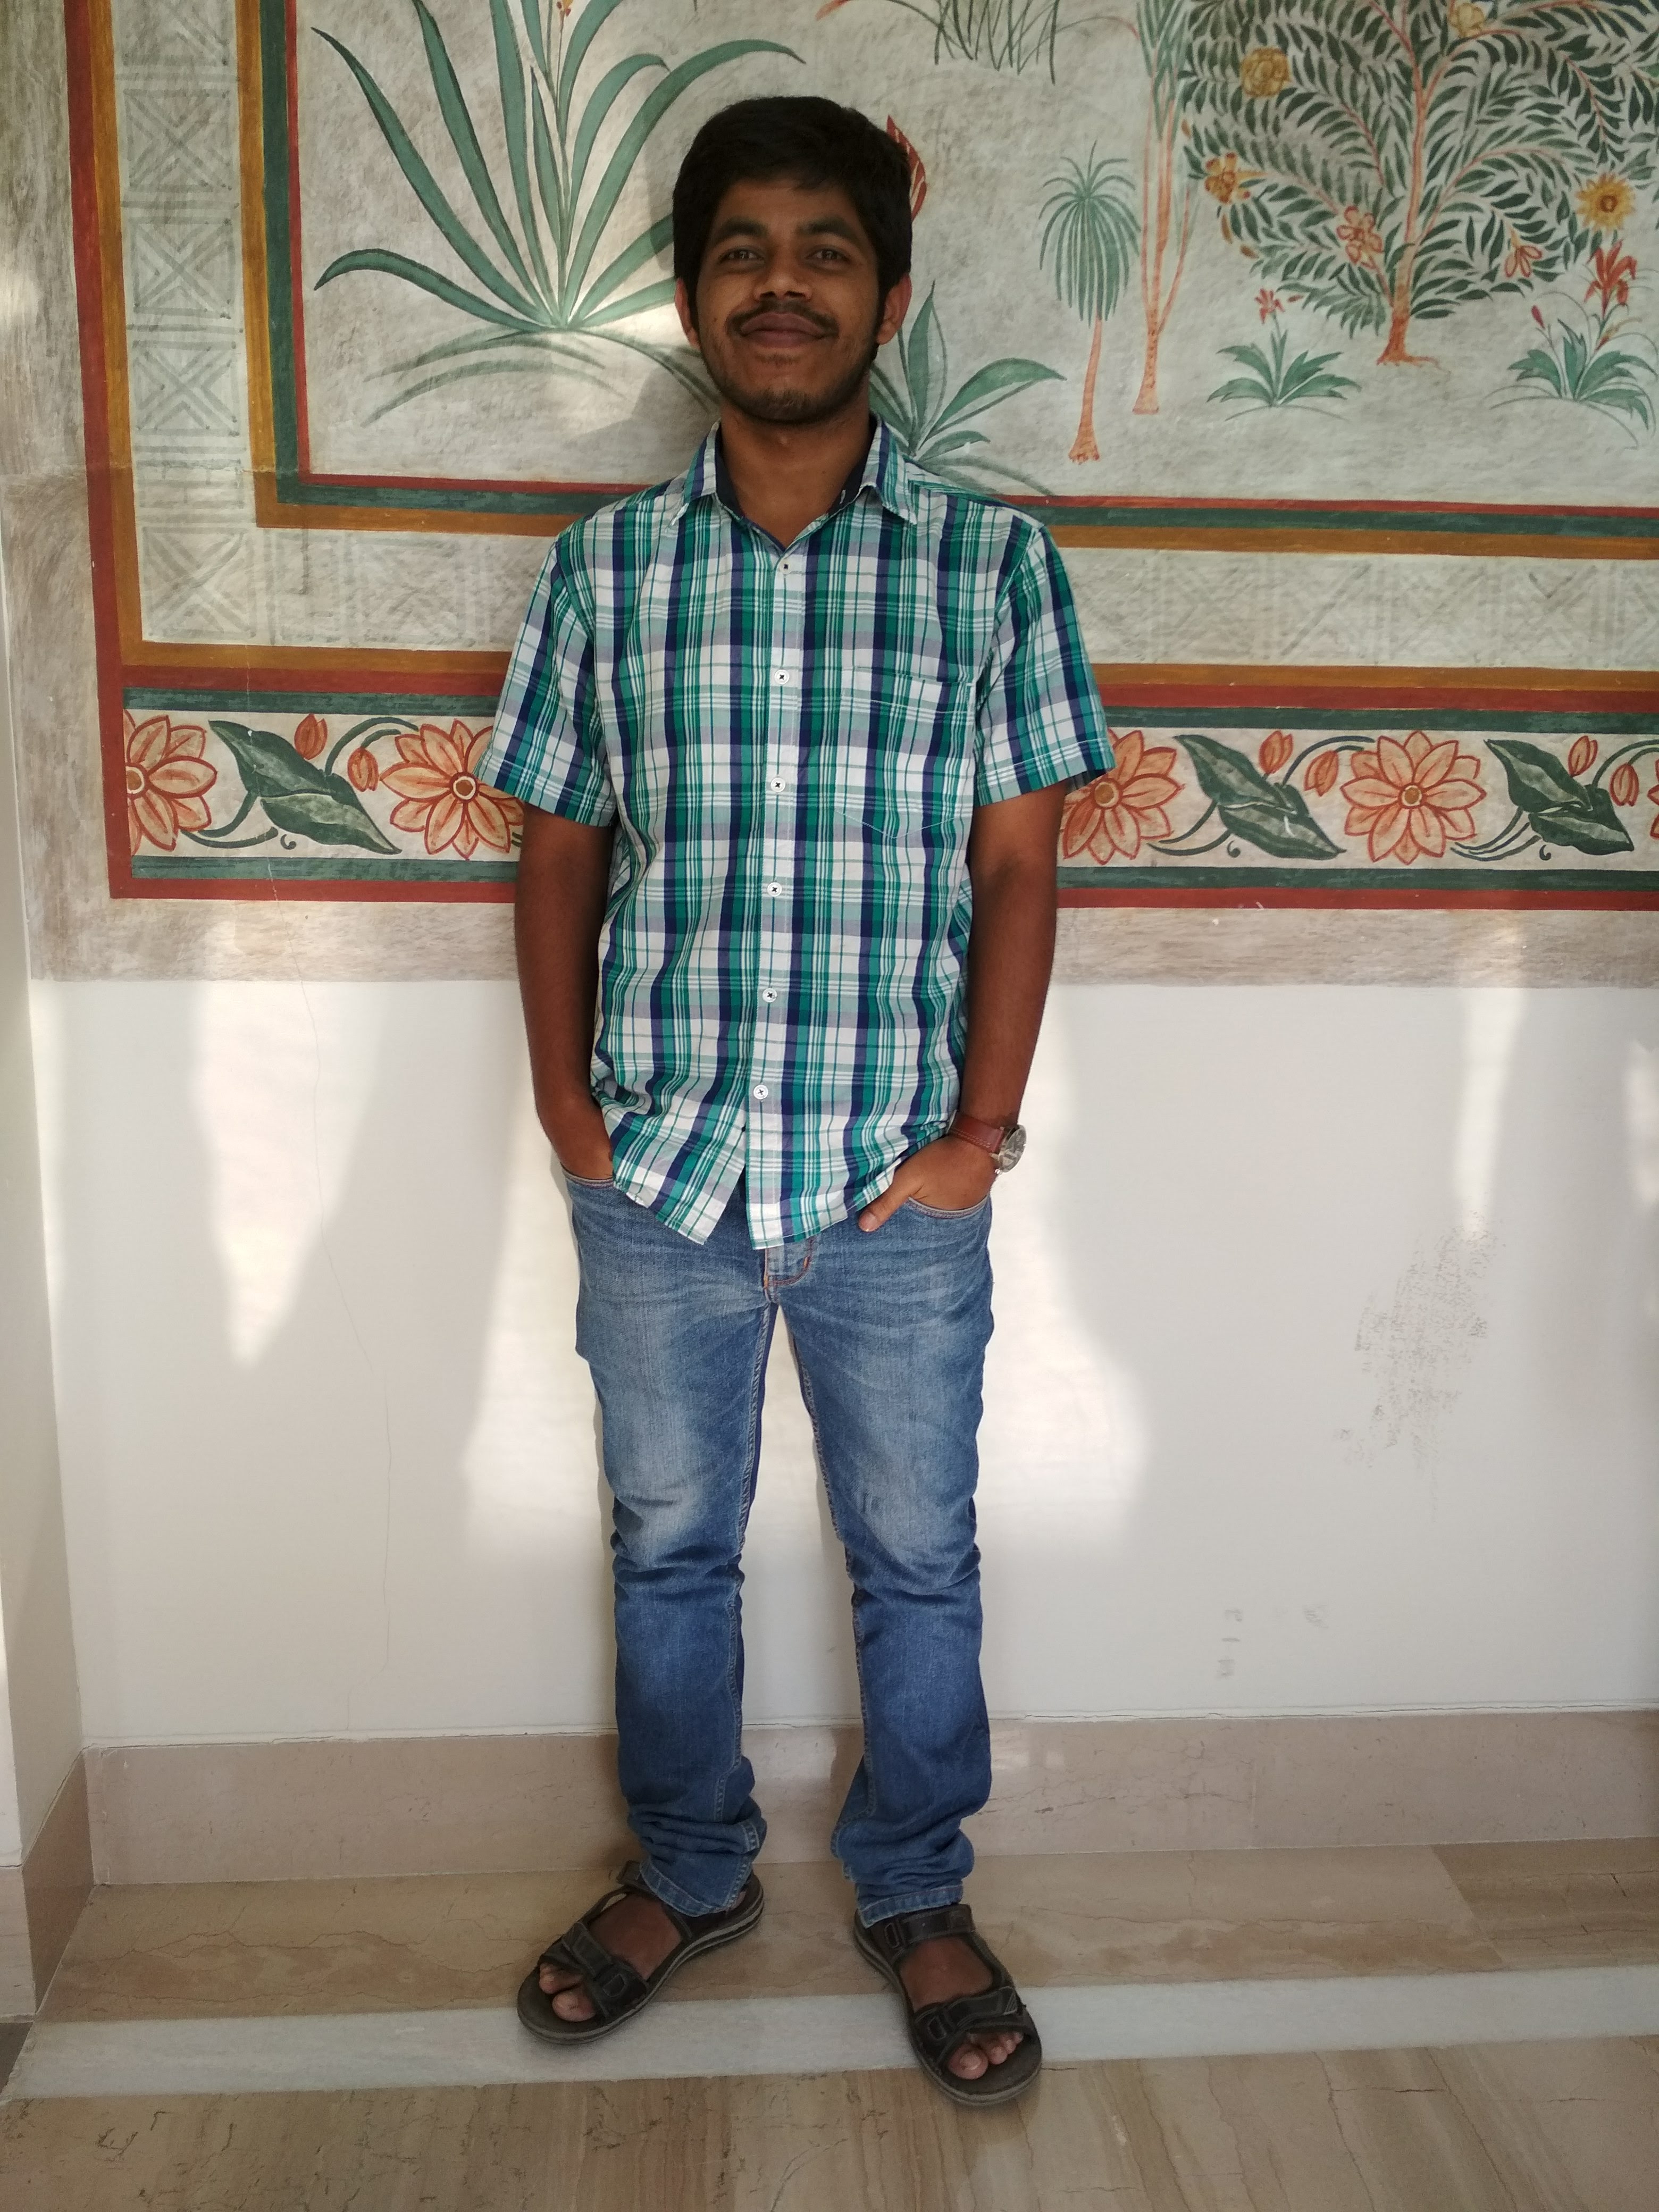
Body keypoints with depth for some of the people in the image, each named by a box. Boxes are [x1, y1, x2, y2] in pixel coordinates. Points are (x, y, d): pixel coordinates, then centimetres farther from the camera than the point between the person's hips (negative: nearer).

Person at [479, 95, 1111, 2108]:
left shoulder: (993, 562, -2)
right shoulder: (604, 567, 2)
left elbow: (1016, 866, -2)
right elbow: (561, 851, 7)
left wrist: (981, 1126, -6)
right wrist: (564, 1099, 0)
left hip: (898, 1183, -1)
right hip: (655, 1172, 2)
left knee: (916, 1554, 13)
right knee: (668, 1543, 16)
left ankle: (915, 1896, 37)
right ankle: (689, 1875, 40)